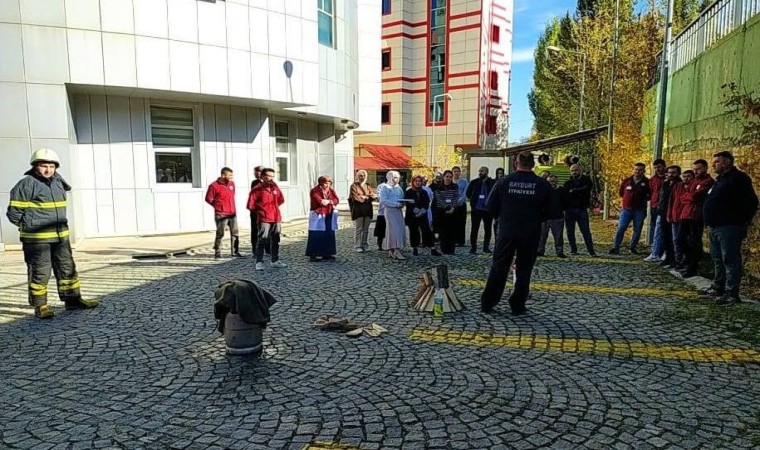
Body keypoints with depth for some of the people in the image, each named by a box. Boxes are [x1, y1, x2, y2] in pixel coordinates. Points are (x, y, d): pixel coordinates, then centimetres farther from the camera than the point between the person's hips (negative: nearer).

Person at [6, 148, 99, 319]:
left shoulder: (57, 182, 10)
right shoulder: (27, 184, -11)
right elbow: (14, 212, -8)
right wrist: (28, 226, 0)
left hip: (60, 236, 7)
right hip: (37, 238, -7)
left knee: (67, 268, 11)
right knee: (40, 272, 0)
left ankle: (72, 299, 20)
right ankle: (40, 306, 10)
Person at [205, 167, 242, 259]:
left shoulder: (232, 183, 9)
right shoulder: (214, 186, -10)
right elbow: (208, 199, -4)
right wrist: (219, 206, 2)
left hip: (233, 213, 6)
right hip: (221, 215, -6)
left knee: (235, 233, 9)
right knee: (220, 234, 1)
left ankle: (235, 252, 17)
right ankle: (217, 253, 9)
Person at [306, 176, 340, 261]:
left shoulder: (331, 190, 12)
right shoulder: (315, 191, -6)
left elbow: (336, 200, -2)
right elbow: (319, 200, -20)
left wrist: (328, 201, -21)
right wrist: (331, 201, -19)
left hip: (329, 216, 6)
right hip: (318, 216, -6)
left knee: (329, 235, 9)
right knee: (316, 236, -6)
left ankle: (327, 254, 20)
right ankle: (313, 255, -1)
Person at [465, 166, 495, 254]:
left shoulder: (492, 182, -3)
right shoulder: (474, 182, 2)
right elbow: (468, 194, 7)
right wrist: (474, 199, 1)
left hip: (488, 209, 0)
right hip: (476, 209, 0)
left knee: (487, 229, 9)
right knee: (474, 229, 3)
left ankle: (486, 247, 21)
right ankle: (473, 247, 10)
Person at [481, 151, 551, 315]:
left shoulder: (504, 182, -5)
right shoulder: (543, 185, -4)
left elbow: (491, 207, -3)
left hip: (507, 231, 0)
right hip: (531, 234, 0)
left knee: (499, 267, 8)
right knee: (524, 269, 11)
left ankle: (487, 303, 11)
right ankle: (518, 306, 16)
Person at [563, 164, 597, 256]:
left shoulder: (586, 180, 7)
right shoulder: (568, 183, 11)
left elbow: (587, 189, -13)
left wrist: (574, 191, -11)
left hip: (582, 209, -2)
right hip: (570, 209, 3)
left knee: (586, 231, -4)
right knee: (570, 231, 5)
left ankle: (591, 251, -1)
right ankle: (573, 249, 15)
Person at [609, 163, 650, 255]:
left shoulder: (647, 182, -3)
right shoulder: (627, 181, 4)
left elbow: (651, 195, 7)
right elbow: (620, 192, 18)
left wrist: (643, 200, 2)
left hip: (640, 210, -1)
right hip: (626, 209, 1)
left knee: (637, 230, 6)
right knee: (621, 228, -7)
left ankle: (633, 247, 19)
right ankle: (616, 247, -7)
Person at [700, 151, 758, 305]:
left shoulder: (738, 178, -11)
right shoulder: (721, 179, 20)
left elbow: (750, 202, -17)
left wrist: (743, 222, -17)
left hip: (729, 227, -10)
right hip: (716, 227, 10)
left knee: (730, 260, -7)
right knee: (718, 260, 16)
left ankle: (732, 294, -4)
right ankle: (718, 288, 27)